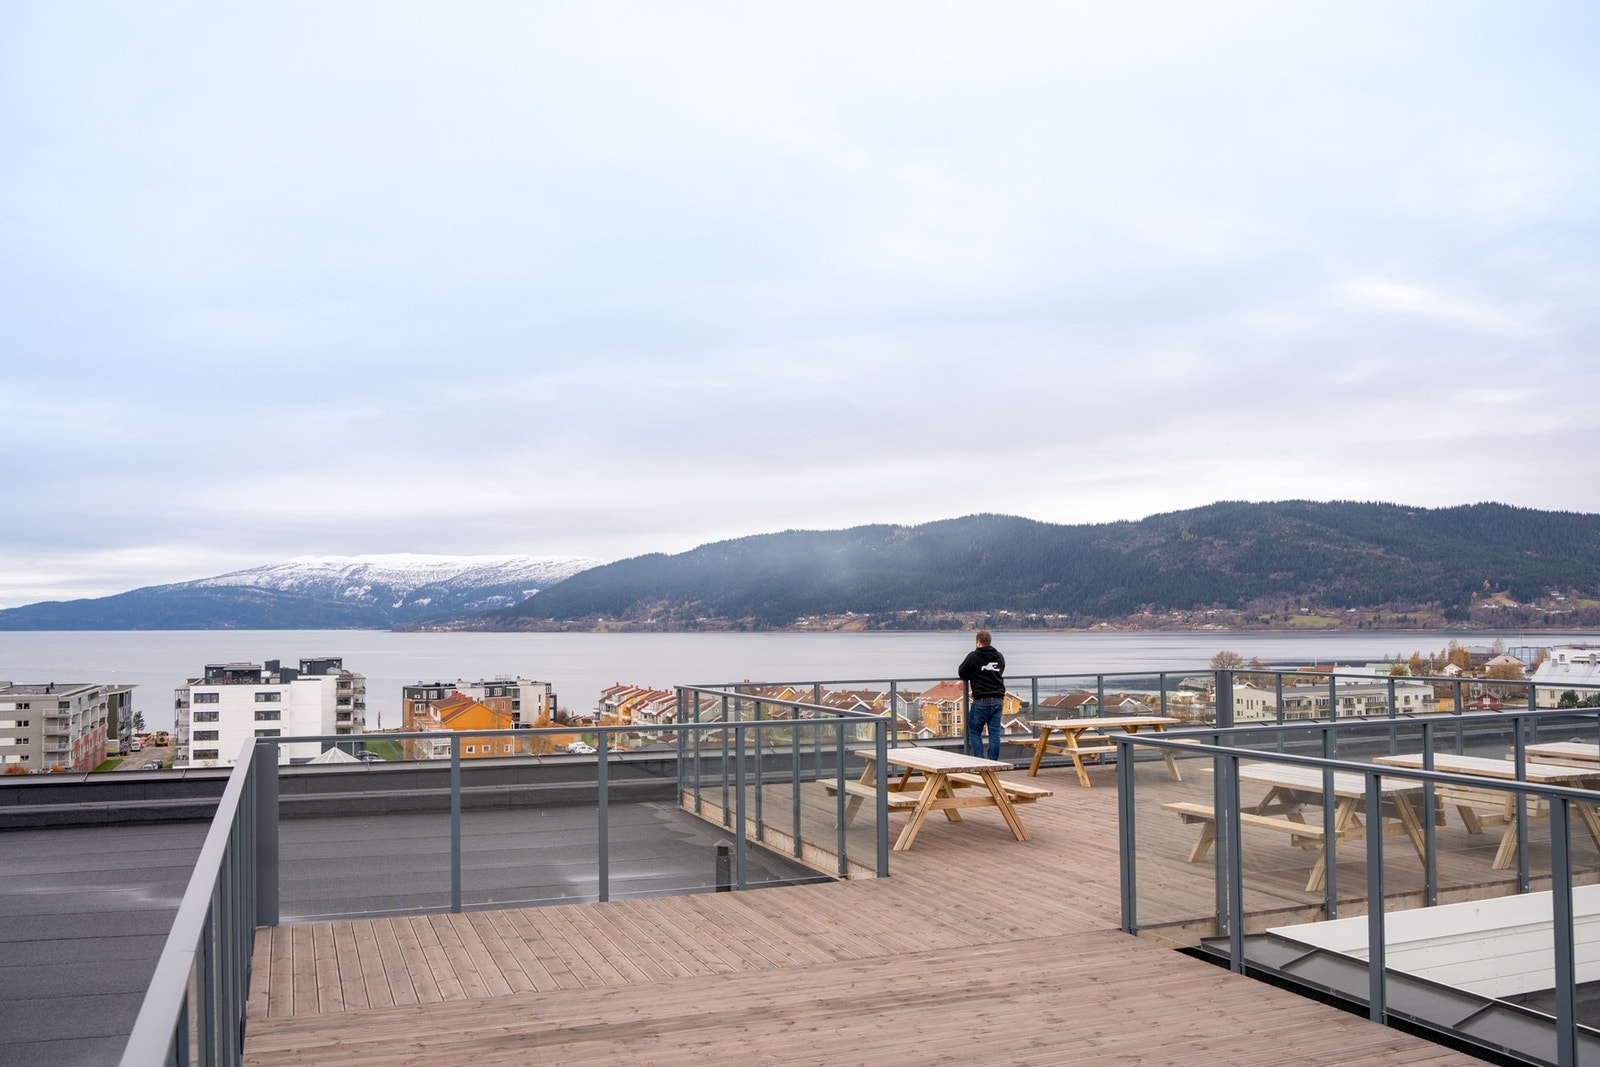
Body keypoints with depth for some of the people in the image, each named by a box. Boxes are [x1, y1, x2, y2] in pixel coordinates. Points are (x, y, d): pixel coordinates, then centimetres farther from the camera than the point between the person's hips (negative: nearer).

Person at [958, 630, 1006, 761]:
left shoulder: (973, 656, -6)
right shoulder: (999, 657, 10)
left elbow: (962, 674, 3)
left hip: (981, 701, -5)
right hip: (998, 700, 5)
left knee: (974, 731, 6)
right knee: (995, 733, 6)